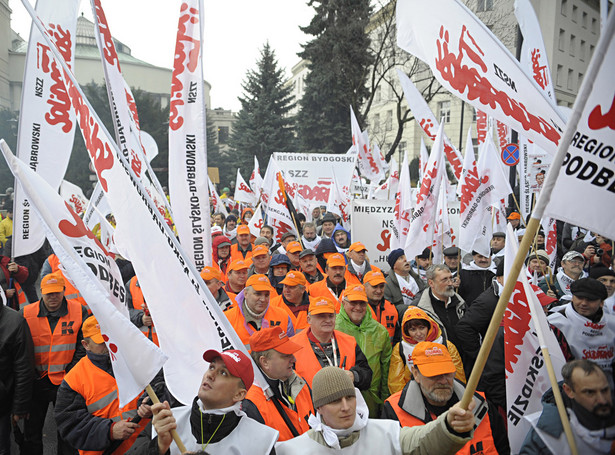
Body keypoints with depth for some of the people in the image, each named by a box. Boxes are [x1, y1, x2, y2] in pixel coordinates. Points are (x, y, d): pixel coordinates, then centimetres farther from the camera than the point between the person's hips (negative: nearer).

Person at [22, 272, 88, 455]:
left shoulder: (79, 311, -7)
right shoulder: (27, 313, -6)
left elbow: (83, 345, -2)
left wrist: (72, 370, -7)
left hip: (66, 380, 0)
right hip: (36, 381, 1)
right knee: (32, 429, 15)